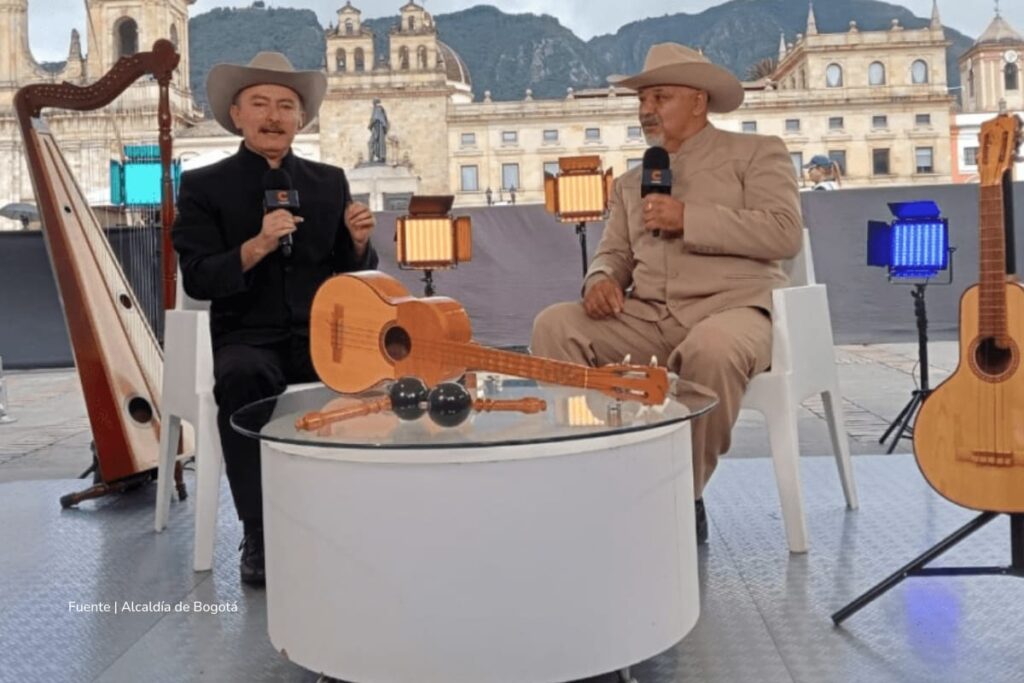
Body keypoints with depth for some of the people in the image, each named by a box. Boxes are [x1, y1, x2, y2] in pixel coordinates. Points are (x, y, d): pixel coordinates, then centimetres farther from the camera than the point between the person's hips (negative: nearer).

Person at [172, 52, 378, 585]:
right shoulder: (203, 186, 3)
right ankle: (258, 537, -23)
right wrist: (257, 246, -24)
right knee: (243, 377, -36)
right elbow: (197, 280, -8)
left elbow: (353, 275, 12)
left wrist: (358, 242, -11)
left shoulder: (330, 181, 12)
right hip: (247, 337, -2)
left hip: (321, 332, 2)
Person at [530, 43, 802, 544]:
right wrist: (602, 278, -8)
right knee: (555, 326, -18)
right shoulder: (630, 182, 24)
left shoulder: (757, 153, 9)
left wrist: (690, 218, -12)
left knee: (712, 350, -39)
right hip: (647, 315, 5)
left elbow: (784, 233, -6)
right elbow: (613, 252, 18)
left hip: (731, 306, -4)